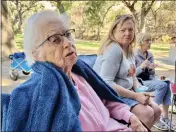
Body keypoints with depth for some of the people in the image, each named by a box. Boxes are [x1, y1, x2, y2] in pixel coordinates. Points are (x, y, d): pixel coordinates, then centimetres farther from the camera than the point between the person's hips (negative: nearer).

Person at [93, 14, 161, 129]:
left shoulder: (130, 50, 8)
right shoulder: (114, 49, -21)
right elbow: (106, 83, -27)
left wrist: (141, 91, -7)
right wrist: (135, 95, -25)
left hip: (126, 93, 9)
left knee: (156, 110, 7)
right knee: (147, 113, -21)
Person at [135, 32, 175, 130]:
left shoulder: (150, 55, 11)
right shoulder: (134, 55, -8)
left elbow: (151, 74, 16)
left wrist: (152, 69, -7)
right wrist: (141, 67, -26)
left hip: (149, 80, 6)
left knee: (167, 83, -23)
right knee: (162, 85, -29)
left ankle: (164, 117, -20)